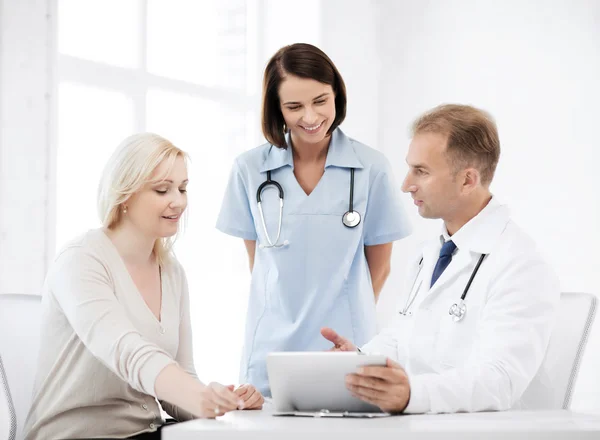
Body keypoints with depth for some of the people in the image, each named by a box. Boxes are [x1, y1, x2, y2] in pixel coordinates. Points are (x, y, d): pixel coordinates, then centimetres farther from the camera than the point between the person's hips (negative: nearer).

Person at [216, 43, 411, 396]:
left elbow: (378, 266, 7)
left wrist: (344, 315, 11)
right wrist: (290, 312, 8)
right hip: (272, 349, 1)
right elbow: (258, 260, 9)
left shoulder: (372, 169, -2)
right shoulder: (250, 170, 1)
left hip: (346, 345, -1)